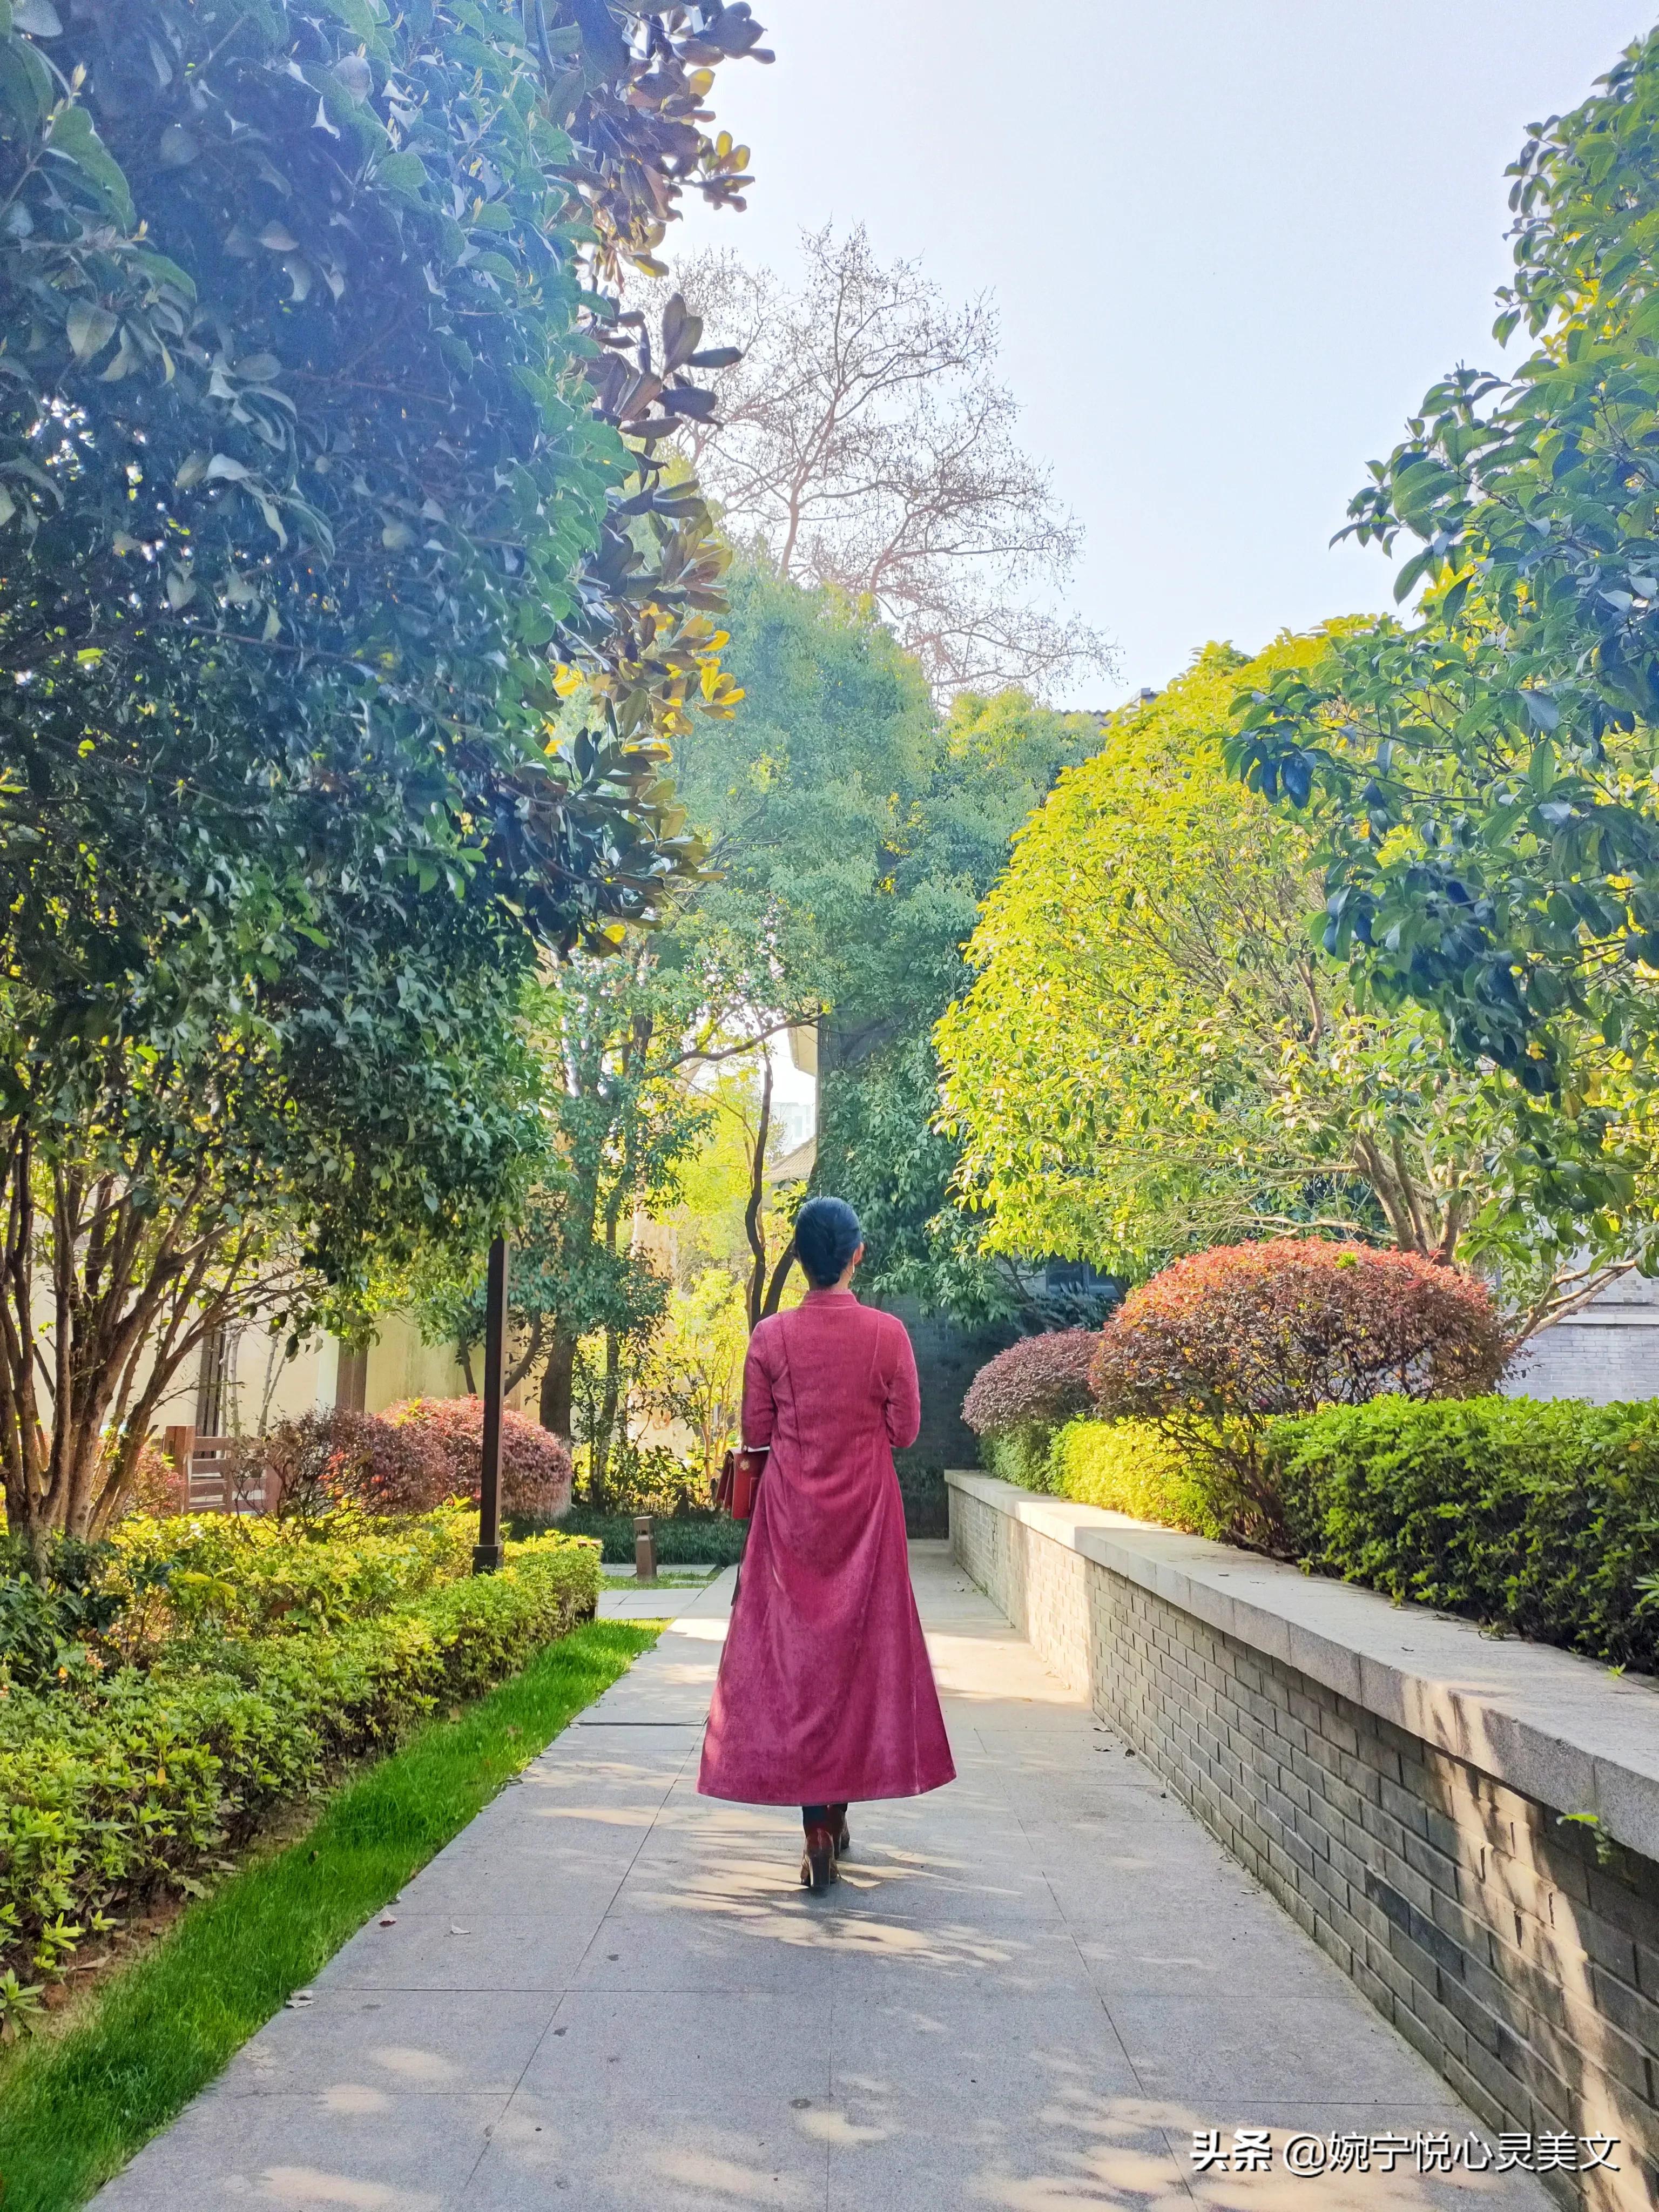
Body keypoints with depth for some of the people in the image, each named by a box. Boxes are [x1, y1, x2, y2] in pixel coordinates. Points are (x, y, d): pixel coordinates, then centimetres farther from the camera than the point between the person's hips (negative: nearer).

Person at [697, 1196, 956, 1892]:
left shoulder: (771, 1336, -7)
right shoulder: (887, 1333, -9)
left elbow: (754, 1430, 0)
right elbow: (905, 1429, -3)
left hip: (792, 1512, 0)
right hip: (865, 1509, 0)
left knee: (795, 1651, 5)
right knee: (861, 1650, 13)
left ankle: (818, 1834, 2)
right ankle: (839, 1809, 24)